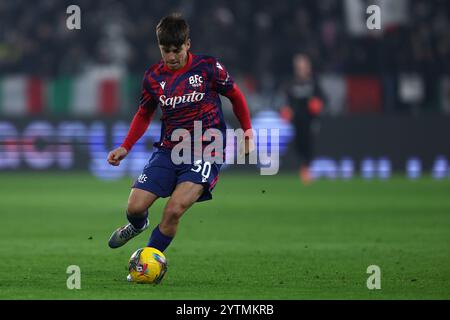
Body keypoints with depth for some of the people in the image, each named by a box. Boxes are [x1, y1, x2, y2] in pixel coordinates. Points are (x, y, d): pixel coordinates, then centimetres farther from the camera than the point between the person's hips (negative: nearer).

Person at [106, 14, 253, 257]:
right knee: (135, 207, -6)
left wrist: (247, 131, 6)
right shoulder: (153, 77, 2)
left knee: (174, 210, -23)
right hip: (168, 150, 4)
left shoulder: (207, 67, -7)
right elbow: (144, 114, 18)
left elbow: (235, 96, 8)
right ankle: (138, 226, 33)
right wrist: (125, 148, 8)